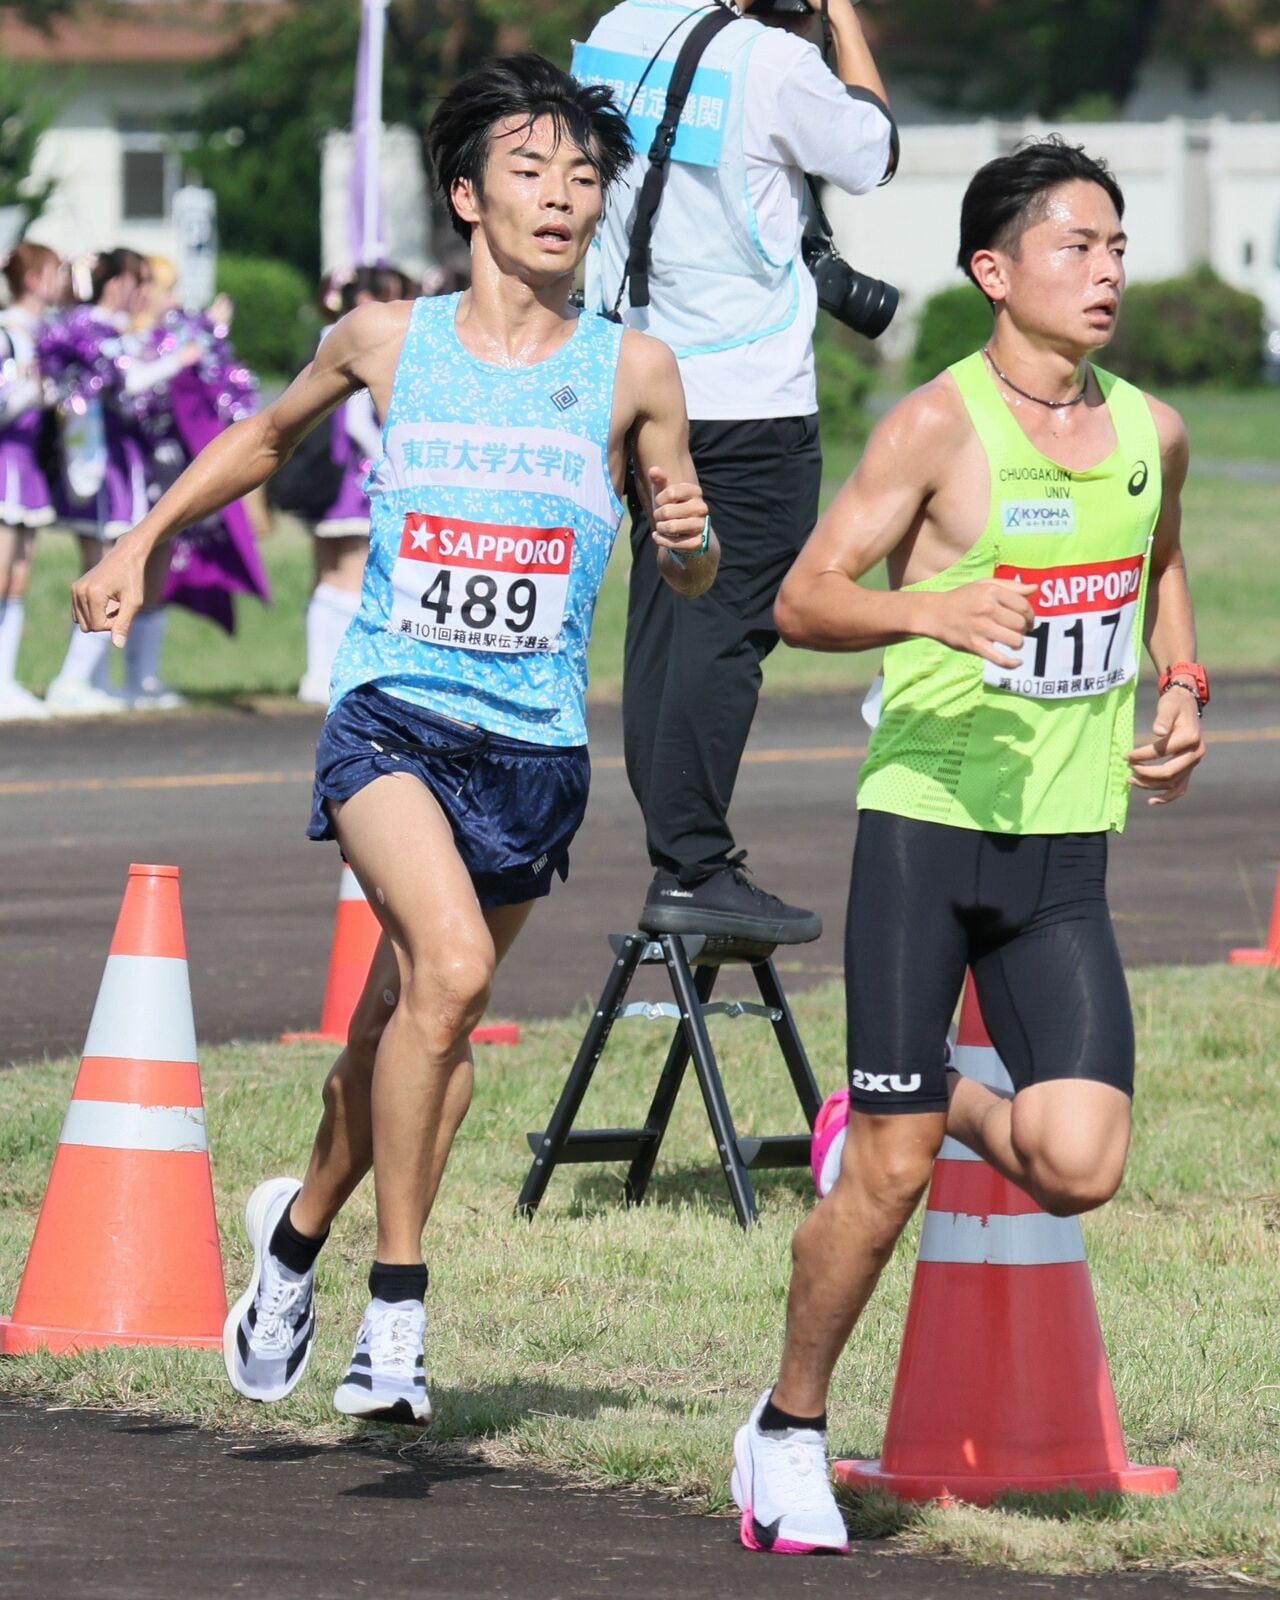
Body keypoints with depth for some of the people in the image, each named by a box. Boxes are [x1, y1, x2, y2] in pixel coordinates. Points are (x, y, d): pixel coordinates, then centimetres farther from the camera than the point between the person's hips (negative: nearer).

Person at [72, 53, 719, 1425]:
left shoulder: (633, 371, 1)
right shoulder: (386, 341, 2)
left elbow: (691, 575, 10)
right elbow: (265, 438, 23)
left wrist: (687, 536, -12)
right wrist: (138, 545, 23)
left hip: (535, 744, 2)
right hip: (390, 711, -2)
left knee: (412, 1019, 12)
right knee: (449, 962, -25)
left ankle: (304, 1220, 39)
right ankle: (397, 1296, -15)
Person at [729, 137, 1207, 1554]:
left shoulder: (1150, 431, 7)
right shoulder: (938, 426, -10)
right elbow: (801, 600, -13)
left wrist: (1180, 691, 12)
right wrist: (928, 609, -31)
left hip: (1068, 854, 4)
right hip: (926, 827, -4)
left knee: (1078, 1167, -10)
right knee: (890, 1173, -4)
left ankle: (950, 1105, 24)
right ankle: (788, 1428, 15)